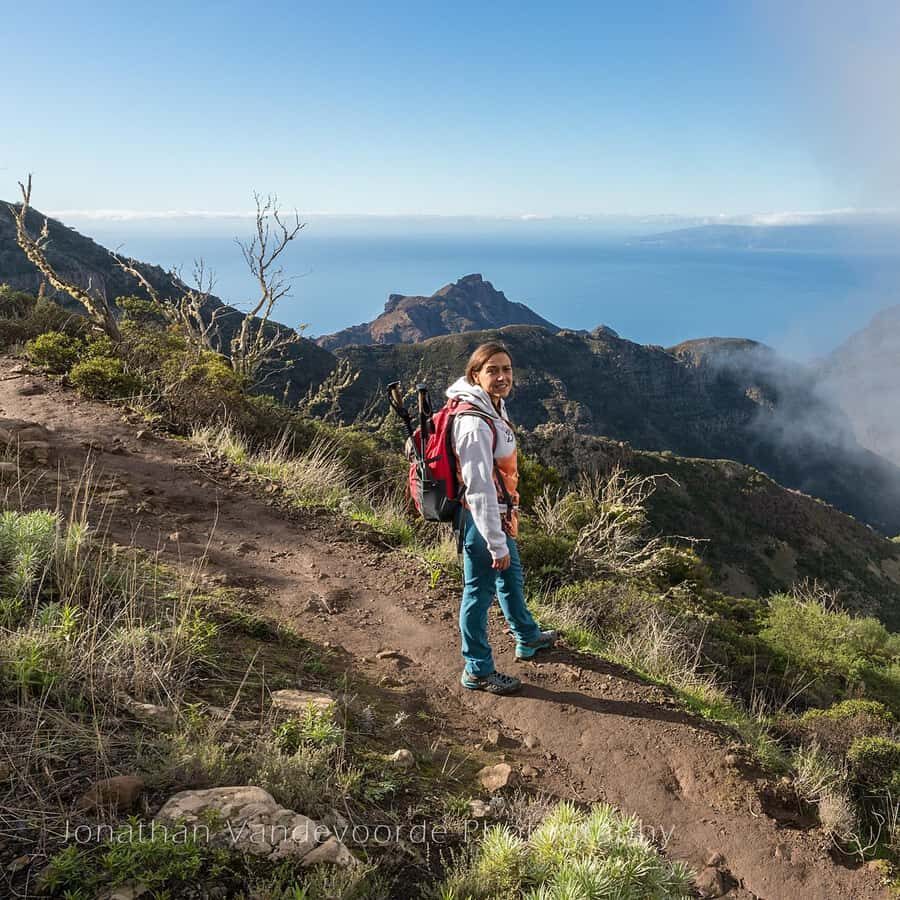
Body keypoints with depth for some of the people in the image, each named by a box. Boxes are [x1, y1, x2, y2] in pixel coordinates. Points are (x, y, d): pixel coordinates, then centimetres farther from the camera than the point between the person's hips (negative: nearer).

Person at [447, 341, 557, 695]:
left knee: (511, 576, 27)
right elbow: (479, 489, -27)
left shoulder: (493, 408, 3)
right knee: (480, 592, 6)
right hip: (481, 520, -10)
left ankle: (528, 638, 51)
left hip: (499, 514, 10)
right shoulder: (475, 424, -27)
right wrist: (497, 544, -23)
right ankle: (477, 671, 24)